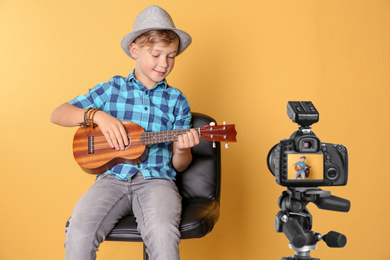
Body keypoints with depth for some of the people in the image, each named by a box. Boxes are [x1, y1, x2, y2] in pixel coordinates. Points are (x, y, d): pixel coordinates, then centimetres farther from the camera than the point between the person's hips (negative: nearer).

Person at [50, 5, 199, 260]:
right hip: (113, 177, 1)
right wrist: (97, 115, -9)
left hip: (156, 179, 0)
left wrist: (182, 150, -11)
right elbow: (57, 114, 8)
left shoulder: (177, 100, 13)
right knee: (78, 233, -28)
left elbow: (179, 165, 13)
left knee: (163, 233, -34)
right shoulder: (112, 89, 12)